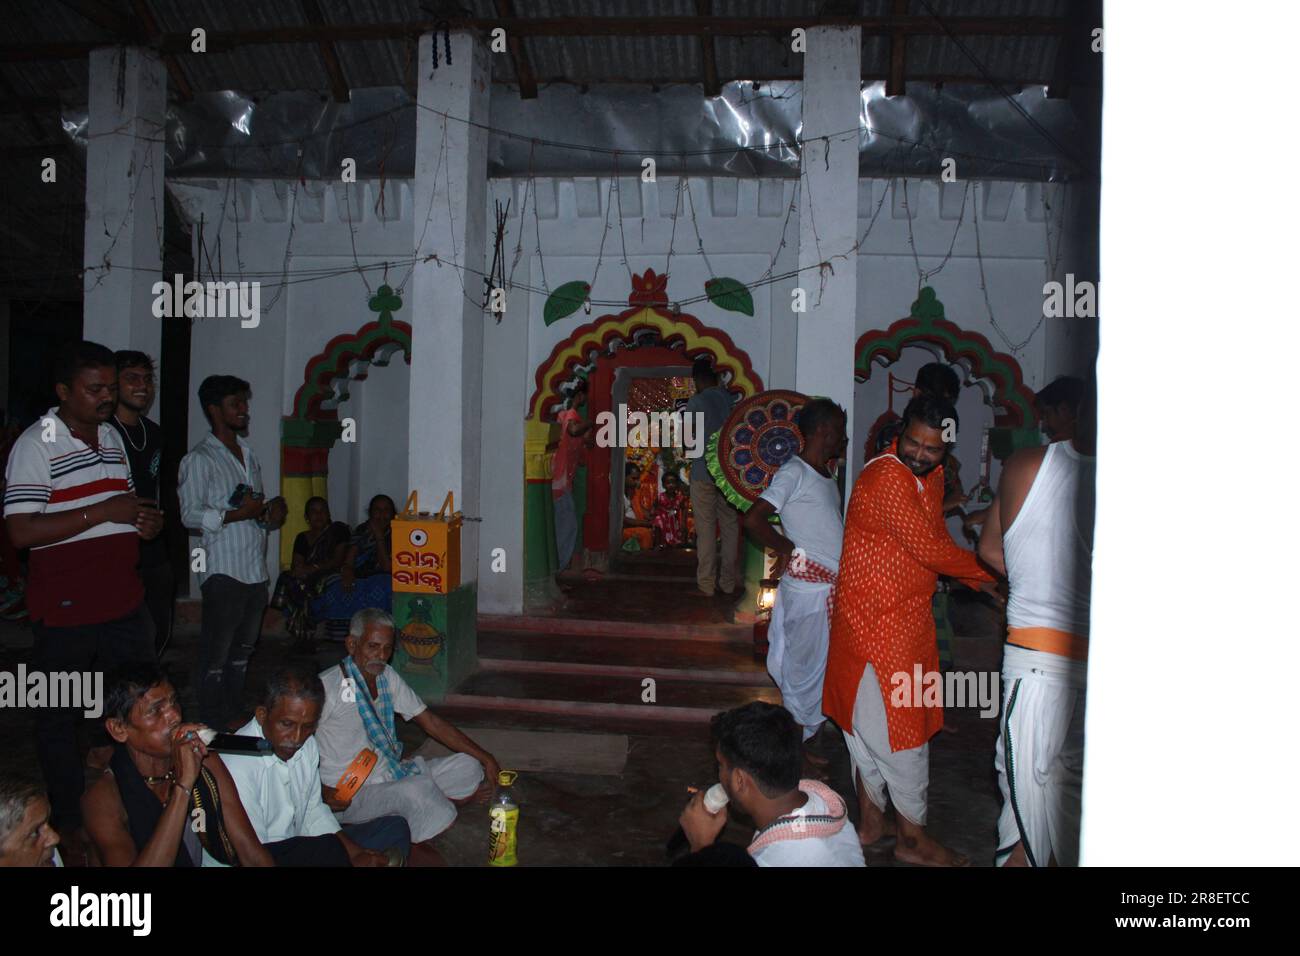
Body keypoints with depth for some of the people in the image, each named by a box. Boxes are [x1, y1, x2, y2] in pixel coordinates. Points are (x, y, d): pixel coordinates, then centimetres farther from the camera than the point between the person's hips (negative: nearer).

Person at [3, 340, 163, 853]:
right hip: (66, 613, -6)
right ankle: (69, 825, 25)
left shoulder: (114, 436, 11)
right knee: (61, 719, 10)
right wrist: (104, 511, -23)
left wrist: (145, 521, 3)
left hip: (125, 604, 7)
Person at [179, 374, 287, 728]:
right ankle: (213, 724, 8)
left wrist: (272, 512, 2)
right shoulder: (199, 459, -5)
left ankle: (235, 715, 27)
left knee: (243, 648, 15)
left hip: (256, 569, 8)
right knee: (215, 653, -1)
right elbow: (191, 514, -12)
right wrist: (238, 514, -20)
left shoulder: (249, 454, 19)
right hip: (223, 570, -7)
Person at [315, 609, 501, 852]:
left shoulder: (387, 677, 7)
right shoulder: (327, 686, -15)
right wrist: (323, 792, -25)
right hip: (349, 795, -7)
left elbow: (432, 723, 9)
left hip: (392, 773, 7)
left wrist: (485, 758, 3)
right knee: (418, 788, -34)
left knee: (468, 766, -4)